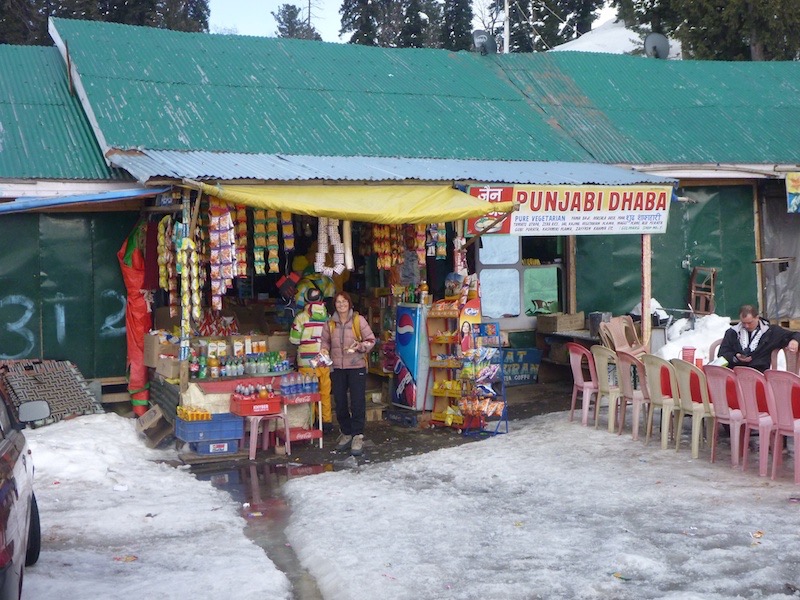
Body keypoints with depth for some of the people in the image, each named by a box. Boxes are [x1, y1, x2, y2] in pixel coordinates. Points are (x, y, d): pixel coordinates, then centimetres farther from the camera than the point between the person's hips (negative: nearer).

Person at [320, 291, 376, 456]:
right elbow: (325, 341, 17)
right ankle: (346, 433, 24)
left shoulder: (359, 320, -4)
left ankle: (358, 436, 4)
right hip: (337, 368, 4)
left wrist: (360, 346, -19)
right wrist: (325, 350, -3)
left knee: (358, 402, -5)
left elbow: (371, 340, -2)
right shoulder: (330, 323, 6)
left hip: (356, 367, -4)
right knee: (340, 402, 10)